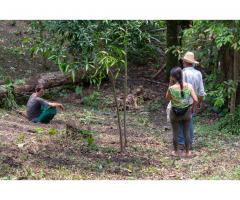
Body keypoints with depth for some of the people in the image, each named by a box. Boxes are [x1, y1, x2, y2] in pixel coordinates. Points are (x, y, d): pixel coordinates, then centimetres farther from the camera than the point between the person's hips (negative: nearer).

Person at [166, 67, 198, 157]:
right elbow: (196, 100, -16)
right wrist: (191, 107, 3)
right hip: (186, 112, 2)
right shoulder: (189, 86, -16)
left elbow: (167, 98, -2)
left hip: (175, 113, -2)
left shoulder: (171, 88, -22)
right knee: (186, 132, 18)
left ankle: (176, 152, 29)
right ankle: (187, 152, 28)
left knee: (175, 133, 16)